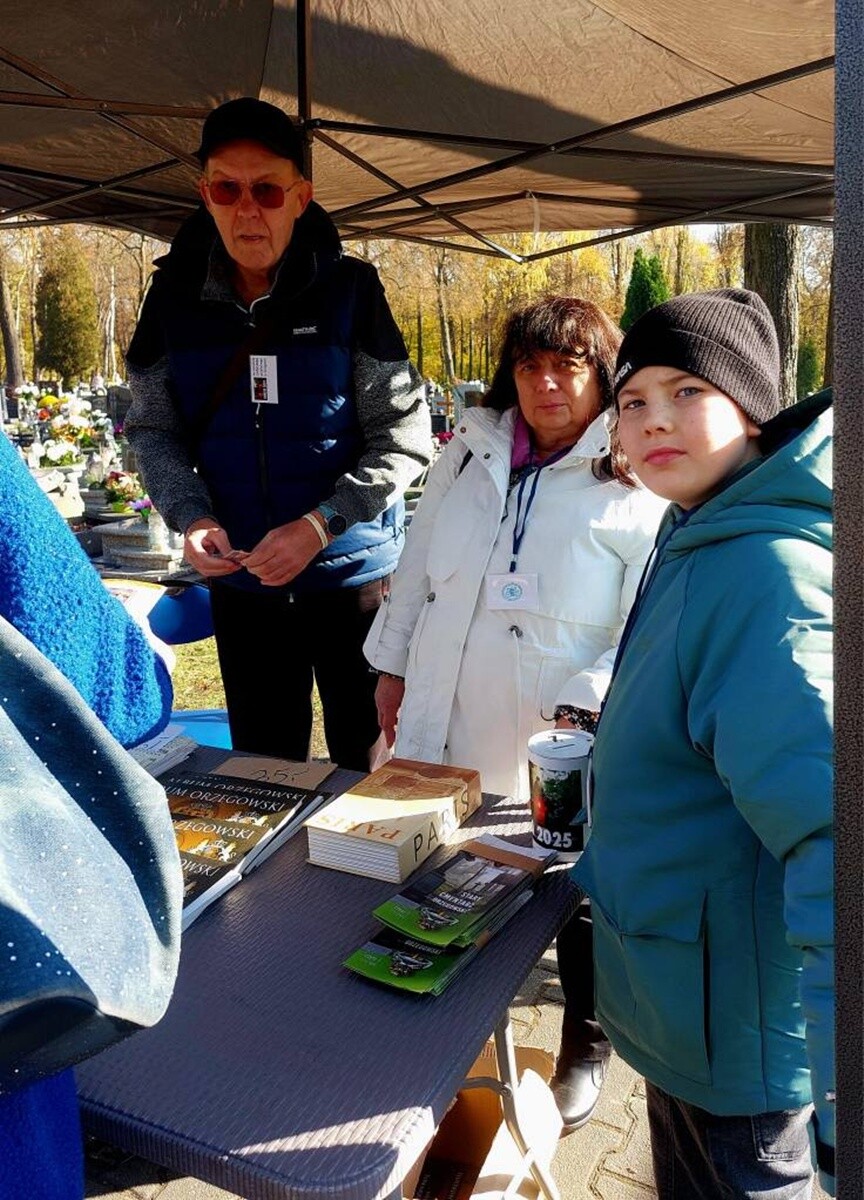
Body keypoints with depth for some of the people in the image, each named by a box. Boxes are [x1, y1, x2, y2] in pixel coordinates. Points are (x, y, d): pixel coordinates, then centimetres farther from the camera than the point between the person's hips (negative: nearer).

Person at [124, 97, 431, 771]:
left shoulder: (351, 290, -9)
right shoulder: (176, 294, 1)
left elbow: (405, 434, -10)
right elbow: (152, 430, 7)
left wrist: (320, 524, -20)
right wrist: (190, 518, -11)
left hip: (355, 572, -2)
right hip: (240, 581, 3)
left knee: (367, 766, 11)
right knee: (261, 768, 16)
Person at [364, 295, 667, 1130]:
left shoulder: (642, 490, -9)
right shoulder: (471, 449, 6)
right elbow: (416, 566, 11)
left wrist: (582, 710, -24)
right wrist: (394, 665, 11)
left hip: (560, 748, -4)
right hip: (446, 725, 5)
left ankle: (584, 1049, 41)